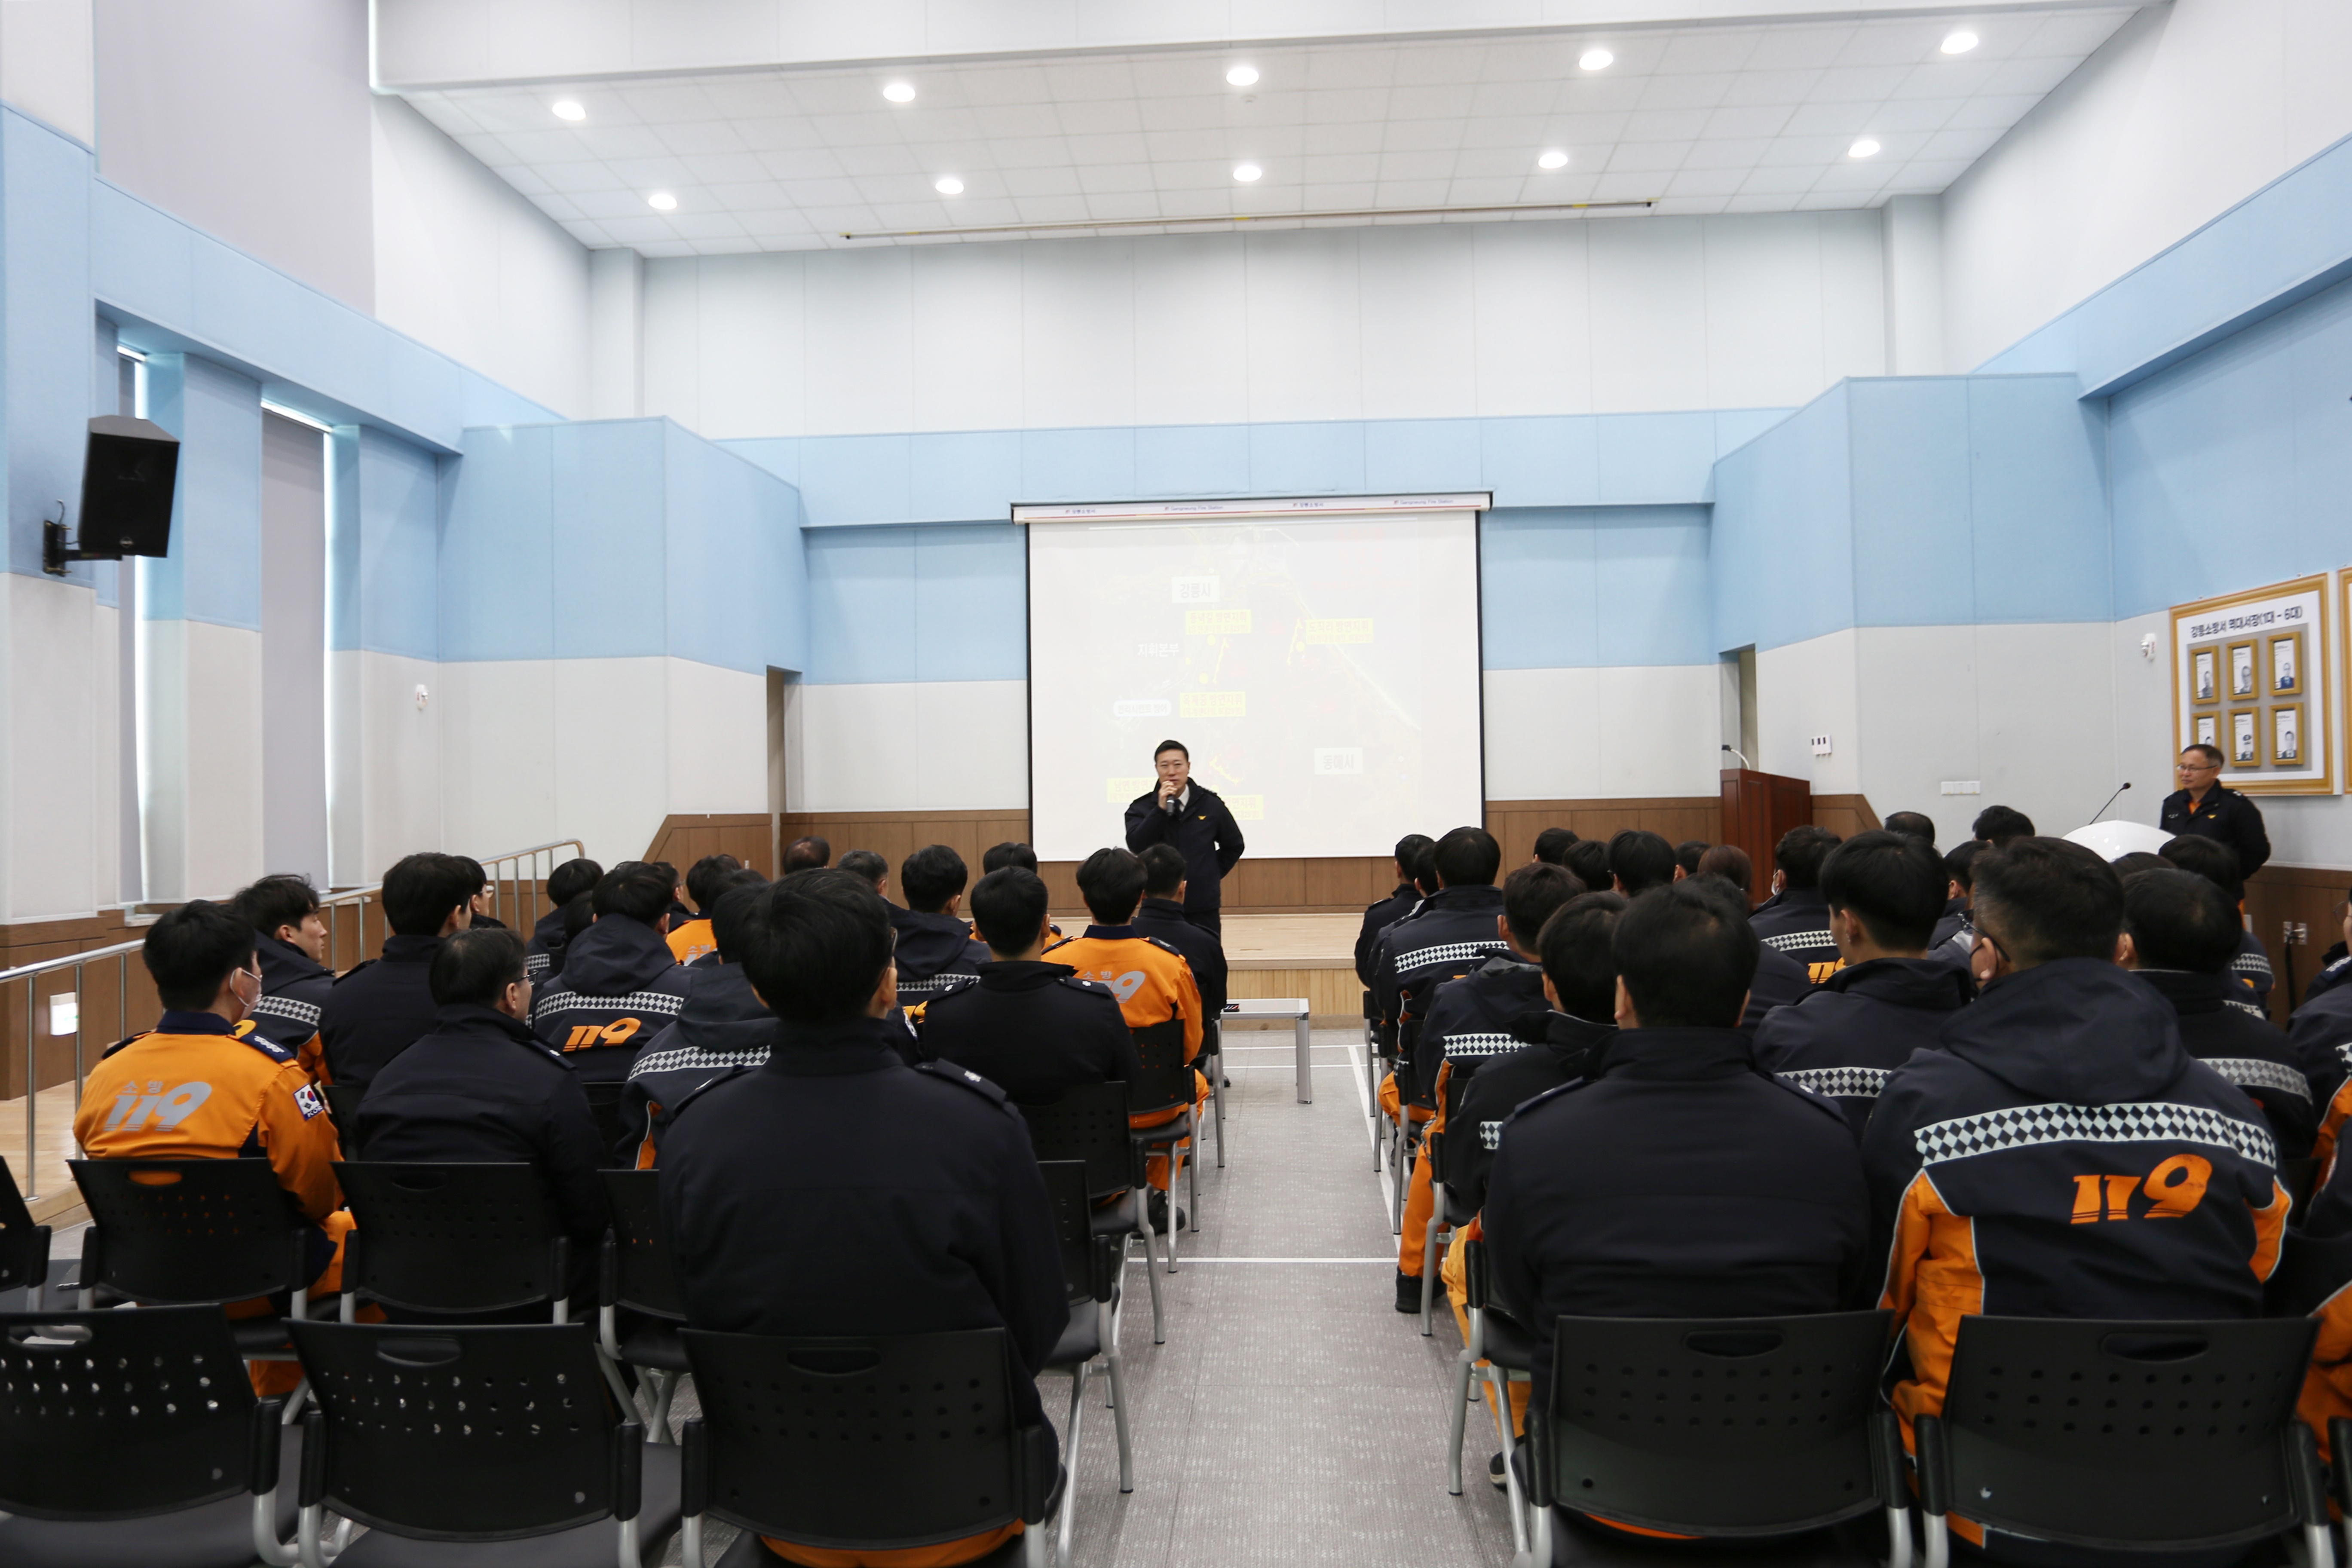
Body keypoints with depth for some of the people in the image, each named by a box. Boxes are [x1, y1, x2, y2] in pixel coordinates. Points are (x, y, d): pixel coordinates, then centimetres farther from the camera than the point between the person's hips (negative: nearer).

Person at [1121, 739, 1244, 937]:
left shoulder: (1211, 804, 2)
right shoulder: (1141, 808, -1)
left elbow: (1234, 845, 14)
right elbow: (1136, 845, -17)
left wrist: (1212, 874, 8)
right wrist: (1161, 809, -21)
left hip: (1204, 910, 1)